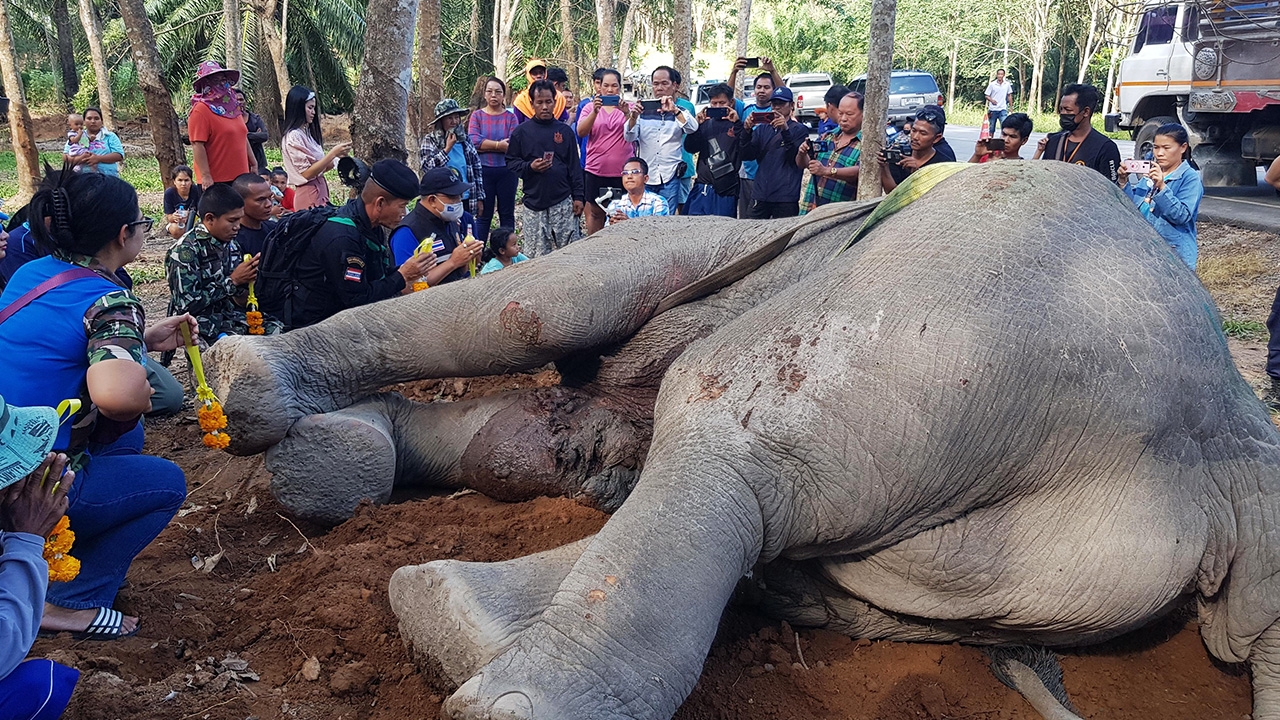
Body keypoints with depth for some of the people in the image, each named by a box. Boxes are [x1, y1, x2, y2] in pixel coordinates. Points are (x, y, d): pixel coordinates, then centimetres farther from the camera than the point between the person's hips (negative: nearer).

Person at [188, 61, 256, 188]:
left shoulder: (232, 107, 14)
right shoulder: (200, 111, -10)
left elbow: (243, 137, 22)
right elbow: (197, 145, -16)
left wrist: (253, 163, 19)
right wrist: (205, 176, -21)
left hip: (239, 177, 8)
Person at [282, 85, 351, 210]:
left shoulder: (307, 133, 12)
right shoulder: (294, 136, -14)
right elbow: (307, 173, -18)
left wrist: (337, 157, 0)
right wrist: (333, 153, -18)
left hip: (320, 192, 9)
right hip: (309, 196, -9)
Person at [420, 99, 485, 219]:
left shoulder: (465, 139, 9)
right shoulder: (430, 140, -1)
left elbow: (477, 168, 11)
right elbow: (427, 167, -14)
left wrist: (480, 198, 8)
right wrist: (447, 148, -16)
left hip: (467, 200, 4)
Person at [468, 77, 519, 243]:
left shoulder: (510, 117, 2)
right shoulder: (477, 115, 3)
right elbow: (473, 141, -12)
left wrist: (486, 145, -13)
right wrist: (499, 145, -15)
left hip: (507, 171, 1)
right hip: (483, 171, -1)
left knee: (507, 213, 8)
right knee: (484, 214, 3)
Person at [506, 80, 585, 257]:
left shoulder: (565, 131, 7)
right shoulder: (521, 132, 4)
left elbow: (574, 166, 8)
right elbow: (511, 162, 6)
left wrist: (578, 196, 2)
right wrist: (529, 167, -13)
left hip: (563, 202, 1)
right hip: (534, 204, 0)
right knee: (538, 255, 3)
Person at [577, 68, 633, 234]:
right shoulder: (590, 107, 7)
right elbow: (581, 132, -9)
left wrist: (626, 112, -29)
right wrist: (595, 111, -24)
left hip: (623, 171, -1)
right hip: (596, 170, 1)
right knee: (596, 213, 9)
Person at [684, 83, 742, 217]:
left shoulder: (737, 125, 2)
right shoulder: (706, 124, 13)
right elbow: (690, 148, 5)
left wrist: (737, 123, -19)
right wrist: (698, 125, -6)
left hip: (726, 190, -3)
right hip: (703, 185, 3)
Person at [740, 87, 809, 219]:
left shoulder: (800, 130, 4)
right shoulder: (762, 129, 15)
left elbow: (798, 159, -11)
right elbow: (746, 155, 5)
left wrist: (785, 130, -21)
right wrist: (747, 130, -10)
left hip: (786, 198, -3)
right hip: (760, 195, 4)